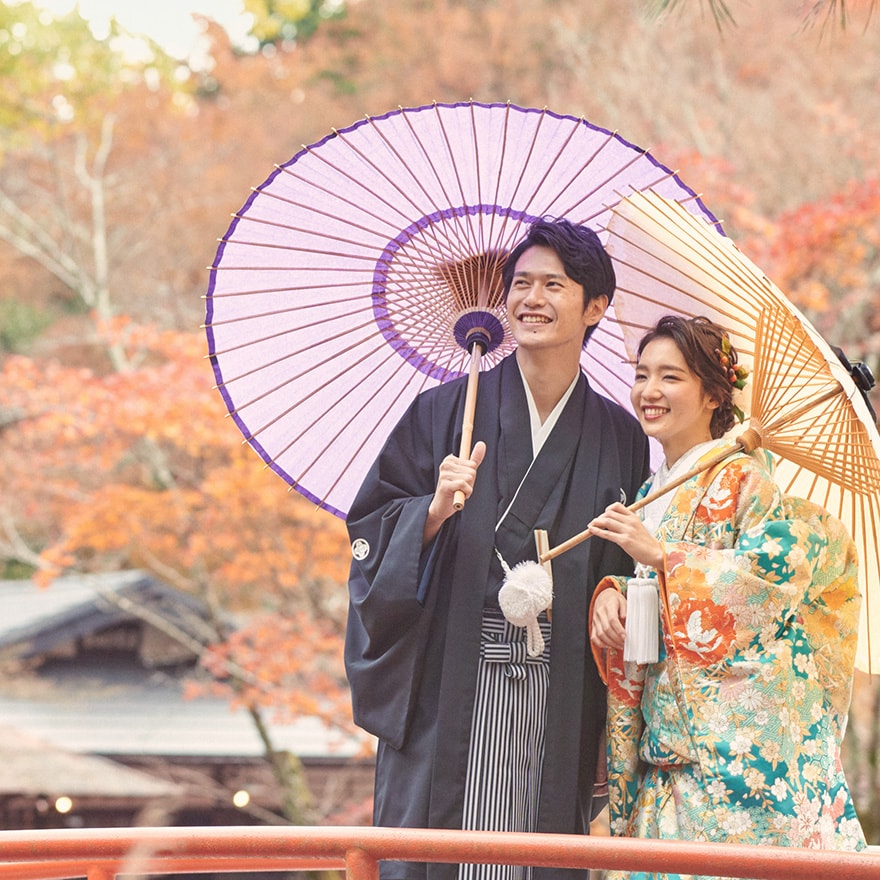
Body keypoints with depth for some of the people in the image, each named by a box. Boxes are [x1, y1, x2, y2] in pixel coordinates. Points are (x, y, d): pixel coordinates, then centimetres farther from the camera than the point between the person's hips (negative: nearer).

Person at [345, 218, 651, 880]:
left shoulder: (619, 438, 9)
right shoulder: (443, 414, 5)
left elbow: (628, 571, 15)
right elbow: (371, 532, 3)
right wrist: (434, 511, -14)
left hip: (560, 704, 1)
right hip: (448, 693, -1)